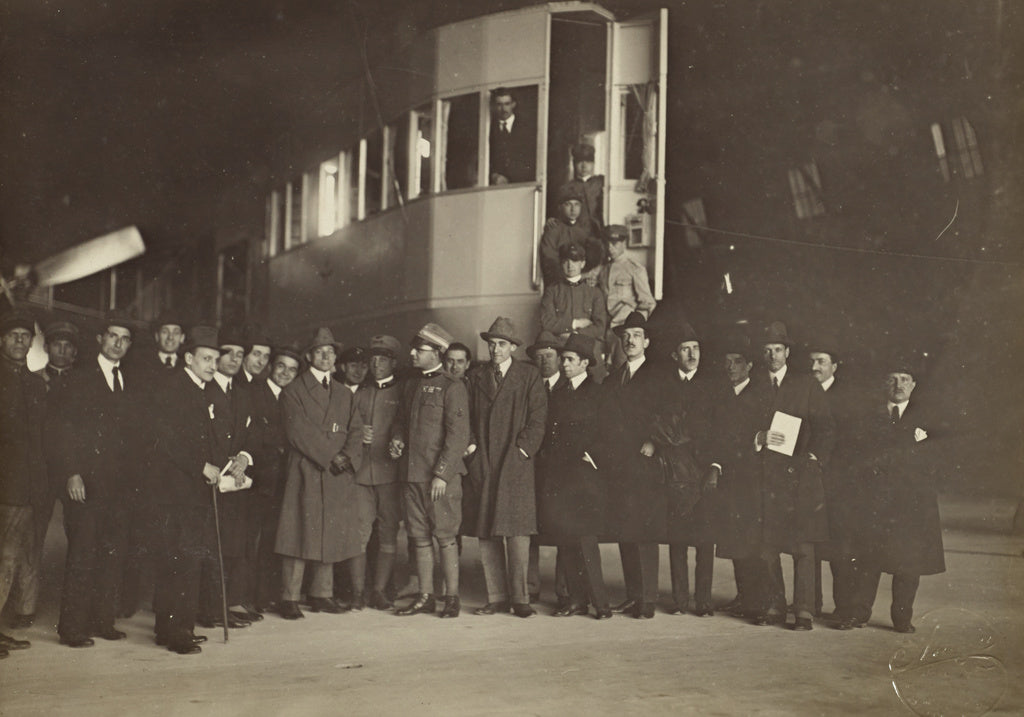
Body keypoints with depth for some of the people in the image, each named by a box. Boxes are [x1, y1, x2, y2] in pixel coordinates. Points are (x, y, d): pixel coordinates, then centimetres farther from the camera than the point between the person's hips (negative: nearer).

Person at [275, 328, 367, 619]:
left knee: (330, 537, 7)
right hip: (305, 473, -5)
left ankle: (322, 595, 16)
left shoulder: (345, 394, 19)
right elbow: (297, 432, -7)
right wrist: (329, 457, -13)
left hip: (339, 476, 5)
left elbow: (355, 430, 11)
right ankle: (290, 598, 1)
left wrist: (348, 457, -9)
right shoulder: (293, 391, 3)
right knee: (300, 534, -5)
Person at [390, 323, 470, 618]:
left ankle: (452, 598, 7)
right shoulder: (411, 385, 15)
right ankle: (425, 597, 17)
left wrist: (442, 474, -16)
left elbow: (458, 436, -11)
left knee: (445, 537, -2)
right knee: (421, 538, 10)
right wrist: (397, 439, 4)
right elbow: (402, 420, 27)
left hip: (441, 476, -7)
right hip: (412, 474, 7)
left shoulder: (453, 388, -7)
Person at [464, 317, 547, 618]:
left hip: (515, 462, -3)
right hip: (482, 464, 3)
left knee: (517, 533, -6)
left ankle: (520, 598, 0)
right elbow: (468, 417, 16)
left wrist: (523, 448, -6)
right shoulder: (476, 377, 15)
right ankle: (497, 597, 8)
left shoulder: (529, 375, 6)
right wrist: (471, 444, 3)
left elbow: (538, 418, 2)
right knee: (486, 534, 2)